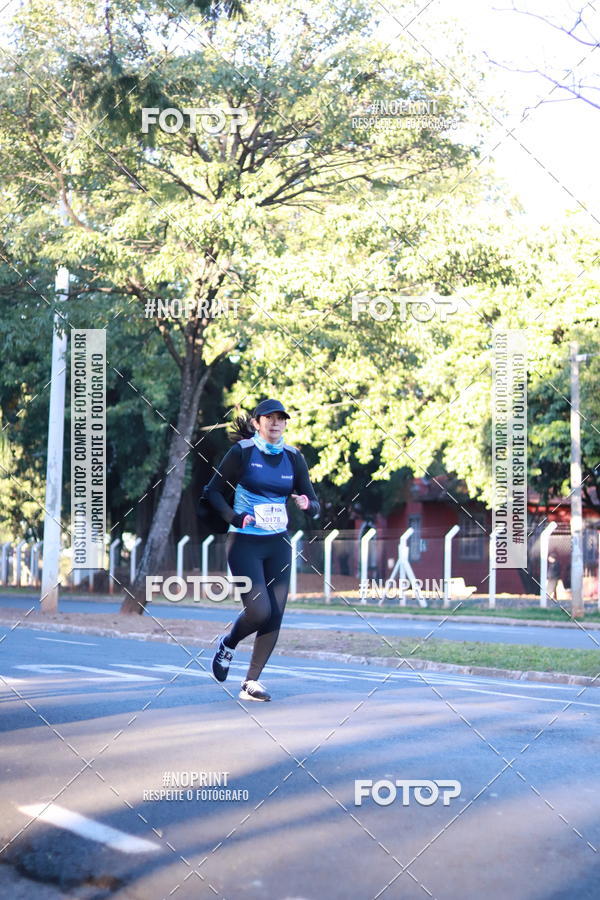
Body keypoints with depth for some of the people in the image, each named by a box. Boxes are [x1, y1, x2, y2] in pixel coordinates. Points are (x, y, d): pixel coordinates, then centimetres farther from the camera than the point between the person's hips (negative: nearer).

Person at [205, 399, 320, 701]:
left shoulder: (293, 457, 5)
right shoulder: (241, 451, -6)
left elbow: (314, 504, 7)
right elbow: (213, 491, -2)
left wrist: (307, 504, -17)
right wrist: (234, 517, -17)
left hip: (278, 544, 4)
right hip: (244, 543, -4)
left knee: (275, 616, -1)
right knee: (259, 610, -14)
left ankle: (251, 682, 12)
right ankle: (228, 645, 19)